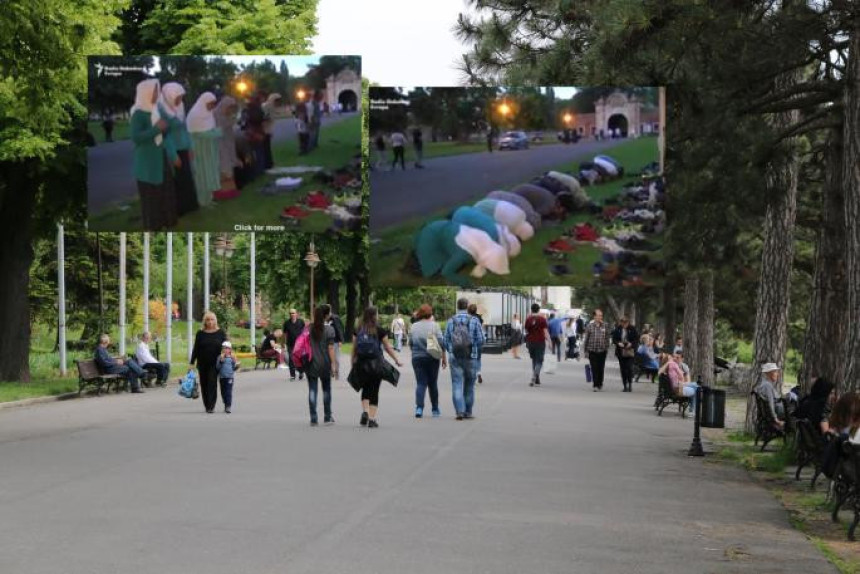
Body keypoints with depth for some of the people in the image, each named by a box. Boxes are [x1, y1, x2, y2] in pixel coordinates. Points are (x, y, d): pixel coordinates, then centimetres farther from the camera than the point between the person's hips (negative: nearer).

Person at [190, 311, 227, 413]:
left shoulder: (220, 333, 3)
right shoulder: (200, 334, 5)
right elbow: (195, 349, 6)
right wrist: (192, 363, 2)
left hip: (215, 364, -2)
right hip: (202, 364, 2)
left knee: (212, 384, -10)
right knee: (204, 385, 6)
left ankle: (211, 406, -11)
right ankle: (207, 406, 17)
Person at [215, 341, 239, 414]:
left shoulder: (232, 358, 2)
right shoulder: (220, 357, 3)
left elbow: (234, 368, 6)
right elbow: (217, 367, -3)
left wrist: (237, 365, -13)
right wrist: (221, 361, -16)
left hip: (229, 377, -2)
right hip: (222, 377, 2)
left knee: (229, 392, -11)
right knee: (223, 392, 10)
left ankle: (228, 406, -12)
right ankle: (226, 405, 24)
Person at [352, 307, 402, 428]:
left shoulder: (358, 330, 1)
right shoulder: (380, 331, -6)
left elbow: (354, 348, 3)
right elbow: (387, 347, -1)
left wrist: (353, 363, 12)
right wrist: (396, 360, 11)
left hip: (361, 363, 2)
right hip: (376, 363, -2)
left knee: (366, 389, 16)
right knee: (374, 391, 6)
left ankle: (365, 412, -4)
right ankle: (372, 419, 3)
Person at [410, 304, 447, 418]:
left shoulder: (414, 327, 4)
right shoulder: (434, 325, -3)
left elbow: (410, 343, 7)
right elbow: (441, 343, -6)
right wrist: (444, 358, 0)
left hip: (417, 358, 1)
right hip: (432, 358, -1)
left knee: (420, 383, 1)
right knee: (433, 383, 10)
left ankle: (419, 407, -17)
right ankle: (435, 410, 17)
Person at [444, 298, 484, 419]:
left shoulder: (450, 321, 3)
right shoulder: (474, 320, -3)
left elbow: (446, 341, 5)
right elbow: (480, 340, -3)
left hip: (454, 358, 1)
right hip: (471, 358, -1)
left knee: (457, 385, -1)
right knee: (469, 386, 11)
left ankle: (459, 411, -14)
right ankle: (468, 412, 17)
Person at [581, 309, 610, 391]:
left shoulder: (605, 326, 2)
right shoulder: (590, 325, -3)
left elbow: (607, 337, 9)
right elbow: (585, 337, 1)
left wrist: (607, 347, 4)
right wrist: (585, 349, 1)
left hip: (602, 351, 2)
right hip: (592, 351, -2)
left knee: (601, 369, 8)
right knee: (594, 369, -2)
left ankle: (600, 384, 22)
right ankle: (595, 385, 1)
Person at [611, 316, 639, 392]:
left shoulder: (632, 329, -4)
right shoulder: (617, 329, 0)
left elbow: (637, 339, 1)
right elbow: (614, 339, 5)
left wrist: (631, 344, -14)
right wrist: (618, 343, -13)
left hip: (630, 352, -2)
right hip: (621, 352, 2)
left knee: (629, 368, -11)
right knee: (623, 369, 6)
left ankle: (630, 384, 2)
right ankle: (625, 386, 14)